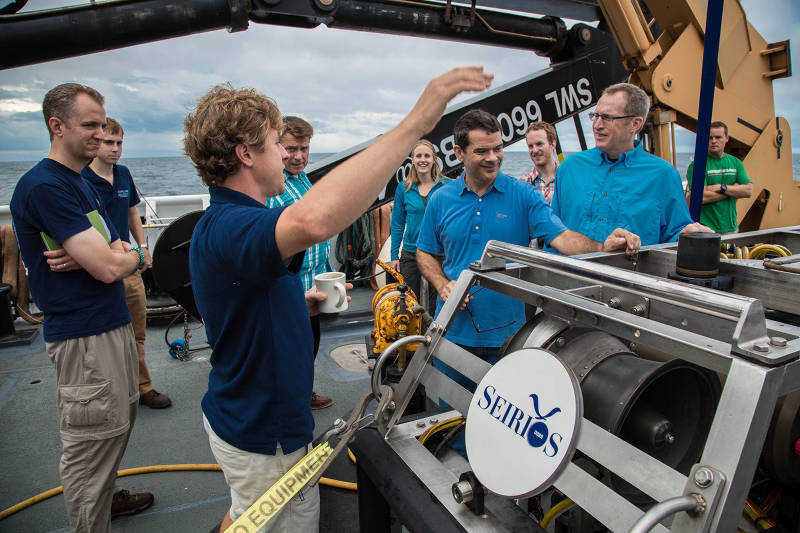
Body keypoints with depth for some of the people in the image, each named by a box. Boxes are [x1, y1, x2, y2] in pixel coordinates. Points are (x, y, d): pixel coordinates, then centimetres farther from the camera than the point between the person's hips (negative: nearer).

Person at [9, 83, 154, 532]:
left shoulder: (81, 183, 13)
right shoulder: (44, 185, -18)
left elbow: (114, 251, 9)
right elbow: (108, 268, -24)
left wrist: (88, 256, -14)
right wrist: (135, 255, -2)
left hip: (113, 323, 10)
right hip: (84, 334, -10)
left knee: (120, 422, 23)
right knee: (93, 440, 3)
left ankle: (106, 497, 43)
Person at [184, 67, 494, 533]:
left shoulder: (221, 224, 7)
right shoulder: (228, 228, -30)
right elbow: (313, 220, -54)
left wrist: (298, 303, 4)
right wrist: (415, 123, -50)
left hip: (241, 418, 10)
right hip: (263, 437, -10)